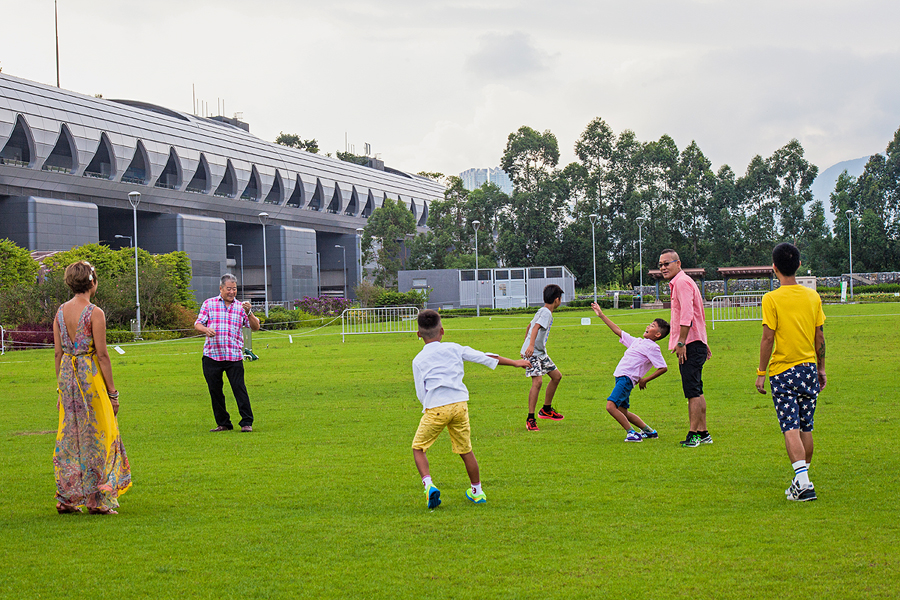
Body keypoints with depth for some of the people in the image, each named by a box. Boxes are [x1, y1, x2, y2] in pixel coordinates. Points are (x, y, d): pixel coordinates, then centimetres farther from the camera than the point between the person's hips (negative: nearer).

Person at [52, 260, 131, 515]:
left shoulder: (61, 311, 5)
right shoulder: (94, 313, -13)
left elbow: (58, 352, 8)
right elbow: (102, 354, -13)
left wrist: (61, 386, 16)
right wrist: (112, 391, -8)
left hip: (67, 374, 6)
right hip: (91, 376, -6)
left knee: (69, 435, 11)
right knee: (95, 435, 2)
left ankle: (66, 498, 14)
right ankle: (97, 500, 4)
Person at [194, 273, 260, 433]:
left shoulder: (240, 307, 10)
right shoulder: (209, 304, 9)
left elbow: (255, 327, 5)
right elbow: (198, 324, 5)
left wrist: (249, 313, -13)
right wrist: (206, 330, -17)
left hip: (234, 356, -1)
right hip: (212, 356, 1)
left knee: (239, 388, -9)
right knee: (215, 390, 4)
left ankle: (247, 422, -3)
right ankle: (223, 423, 15)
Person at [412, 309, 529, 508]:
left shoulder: (418, 360, 7)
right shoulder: (453, 348, 12)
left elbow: (421, 393, 6)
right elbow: (484, 357, 17)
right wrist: (515, 363, 25)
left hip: (435, 408, -3)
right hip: (460, 403, 3)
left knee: (418, 447, 10)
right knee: (465, 450, 17)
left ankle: (428, 484, -11)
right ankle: (477, 491, 27)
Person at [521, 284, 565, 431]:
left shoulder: (542, 311, 16)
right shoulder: (546, 312, -15)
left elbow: (530, 326, 29)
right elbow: (536, 327, -32)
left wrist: (526, 345, 37)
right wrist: (531, 345, -46)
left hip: (541, 353, 11)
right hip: (533, 353, -11)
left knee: (556, 376, 16)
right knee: (537, 381, -21)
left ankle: (546, 409, 29)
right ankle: (530, 419, -20)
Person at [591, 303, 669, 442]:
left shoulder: (652, 347, -7)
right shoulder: (637, 341, 18)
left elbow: (663, 368, -11)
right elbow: (618, 331, 25)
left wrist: (645, 380, -9)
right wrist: (601, 315, 26)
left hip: (627, 379, -9)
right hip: (621, 378, 9)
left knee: (611, 406, -22)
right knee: (622, 411, 15)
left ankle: (631, 433, -18)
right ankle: (649, 431, 25)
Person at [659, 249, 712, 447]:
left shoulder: (682, 282, -11)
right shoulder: (677, 283, 21)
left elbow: (687, 314, -21)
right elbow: (697, 315, 26)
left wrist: (681, 342, -22)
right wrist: (704, 343, 27)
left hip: (690, 344, -11)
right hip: (696, 343, 11)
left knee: (693, 392, -11)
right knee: (696, 391, 13)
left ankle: (693, 434, -12)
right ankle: (703, 433, 17)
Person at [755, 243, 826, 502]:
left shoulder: (772, 299, -10)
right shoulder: (813, 297, 3)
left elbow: (768, 338, -12)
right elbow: (820, 337, 7)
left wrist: (761, 372, -5)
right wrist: (821, 368, 17)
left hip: (783, 372, -4)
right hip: (809, 369, 4)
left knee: (791, 428, -7)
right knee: (806, 428, 13)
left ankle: (802, 481, -20)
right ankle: (803, 479, 21)